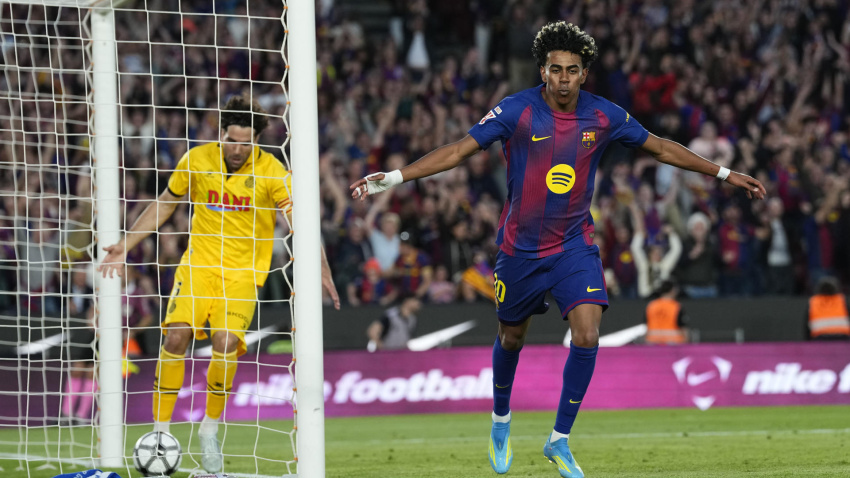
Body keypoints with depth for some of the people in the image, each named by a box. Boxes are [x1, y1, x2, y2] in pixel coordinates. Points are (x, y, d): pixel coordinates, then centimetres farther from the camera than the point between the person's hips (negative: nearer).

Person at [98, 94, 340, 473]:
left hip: (243, 272, -2)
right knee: (176, 335, -19)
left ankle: (210, 431, -2)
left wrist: (321, 271, -29)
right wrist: (125, 245, 9)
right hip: (198, 263, 2)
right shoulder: (196, 161, -3)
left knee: (226, 341, -23)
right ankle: (160, 430, -9)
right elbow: (164, 205, 12)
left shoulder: (271, 172, -11)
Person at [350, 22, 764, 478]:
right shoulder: (516, 111, -13)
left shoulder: (603, 116, -5)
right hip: (520, 247, -1)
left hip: (575, 244, 1)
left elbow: (661, 148, 7)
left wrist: (725, 174, 11)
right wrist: (393, 178, -21)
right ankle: (501, 421, 42)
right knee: (511, 339, 13)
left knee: (587, 336, -16)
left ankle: (559, 440, -2)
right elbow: (458, 150, -13)